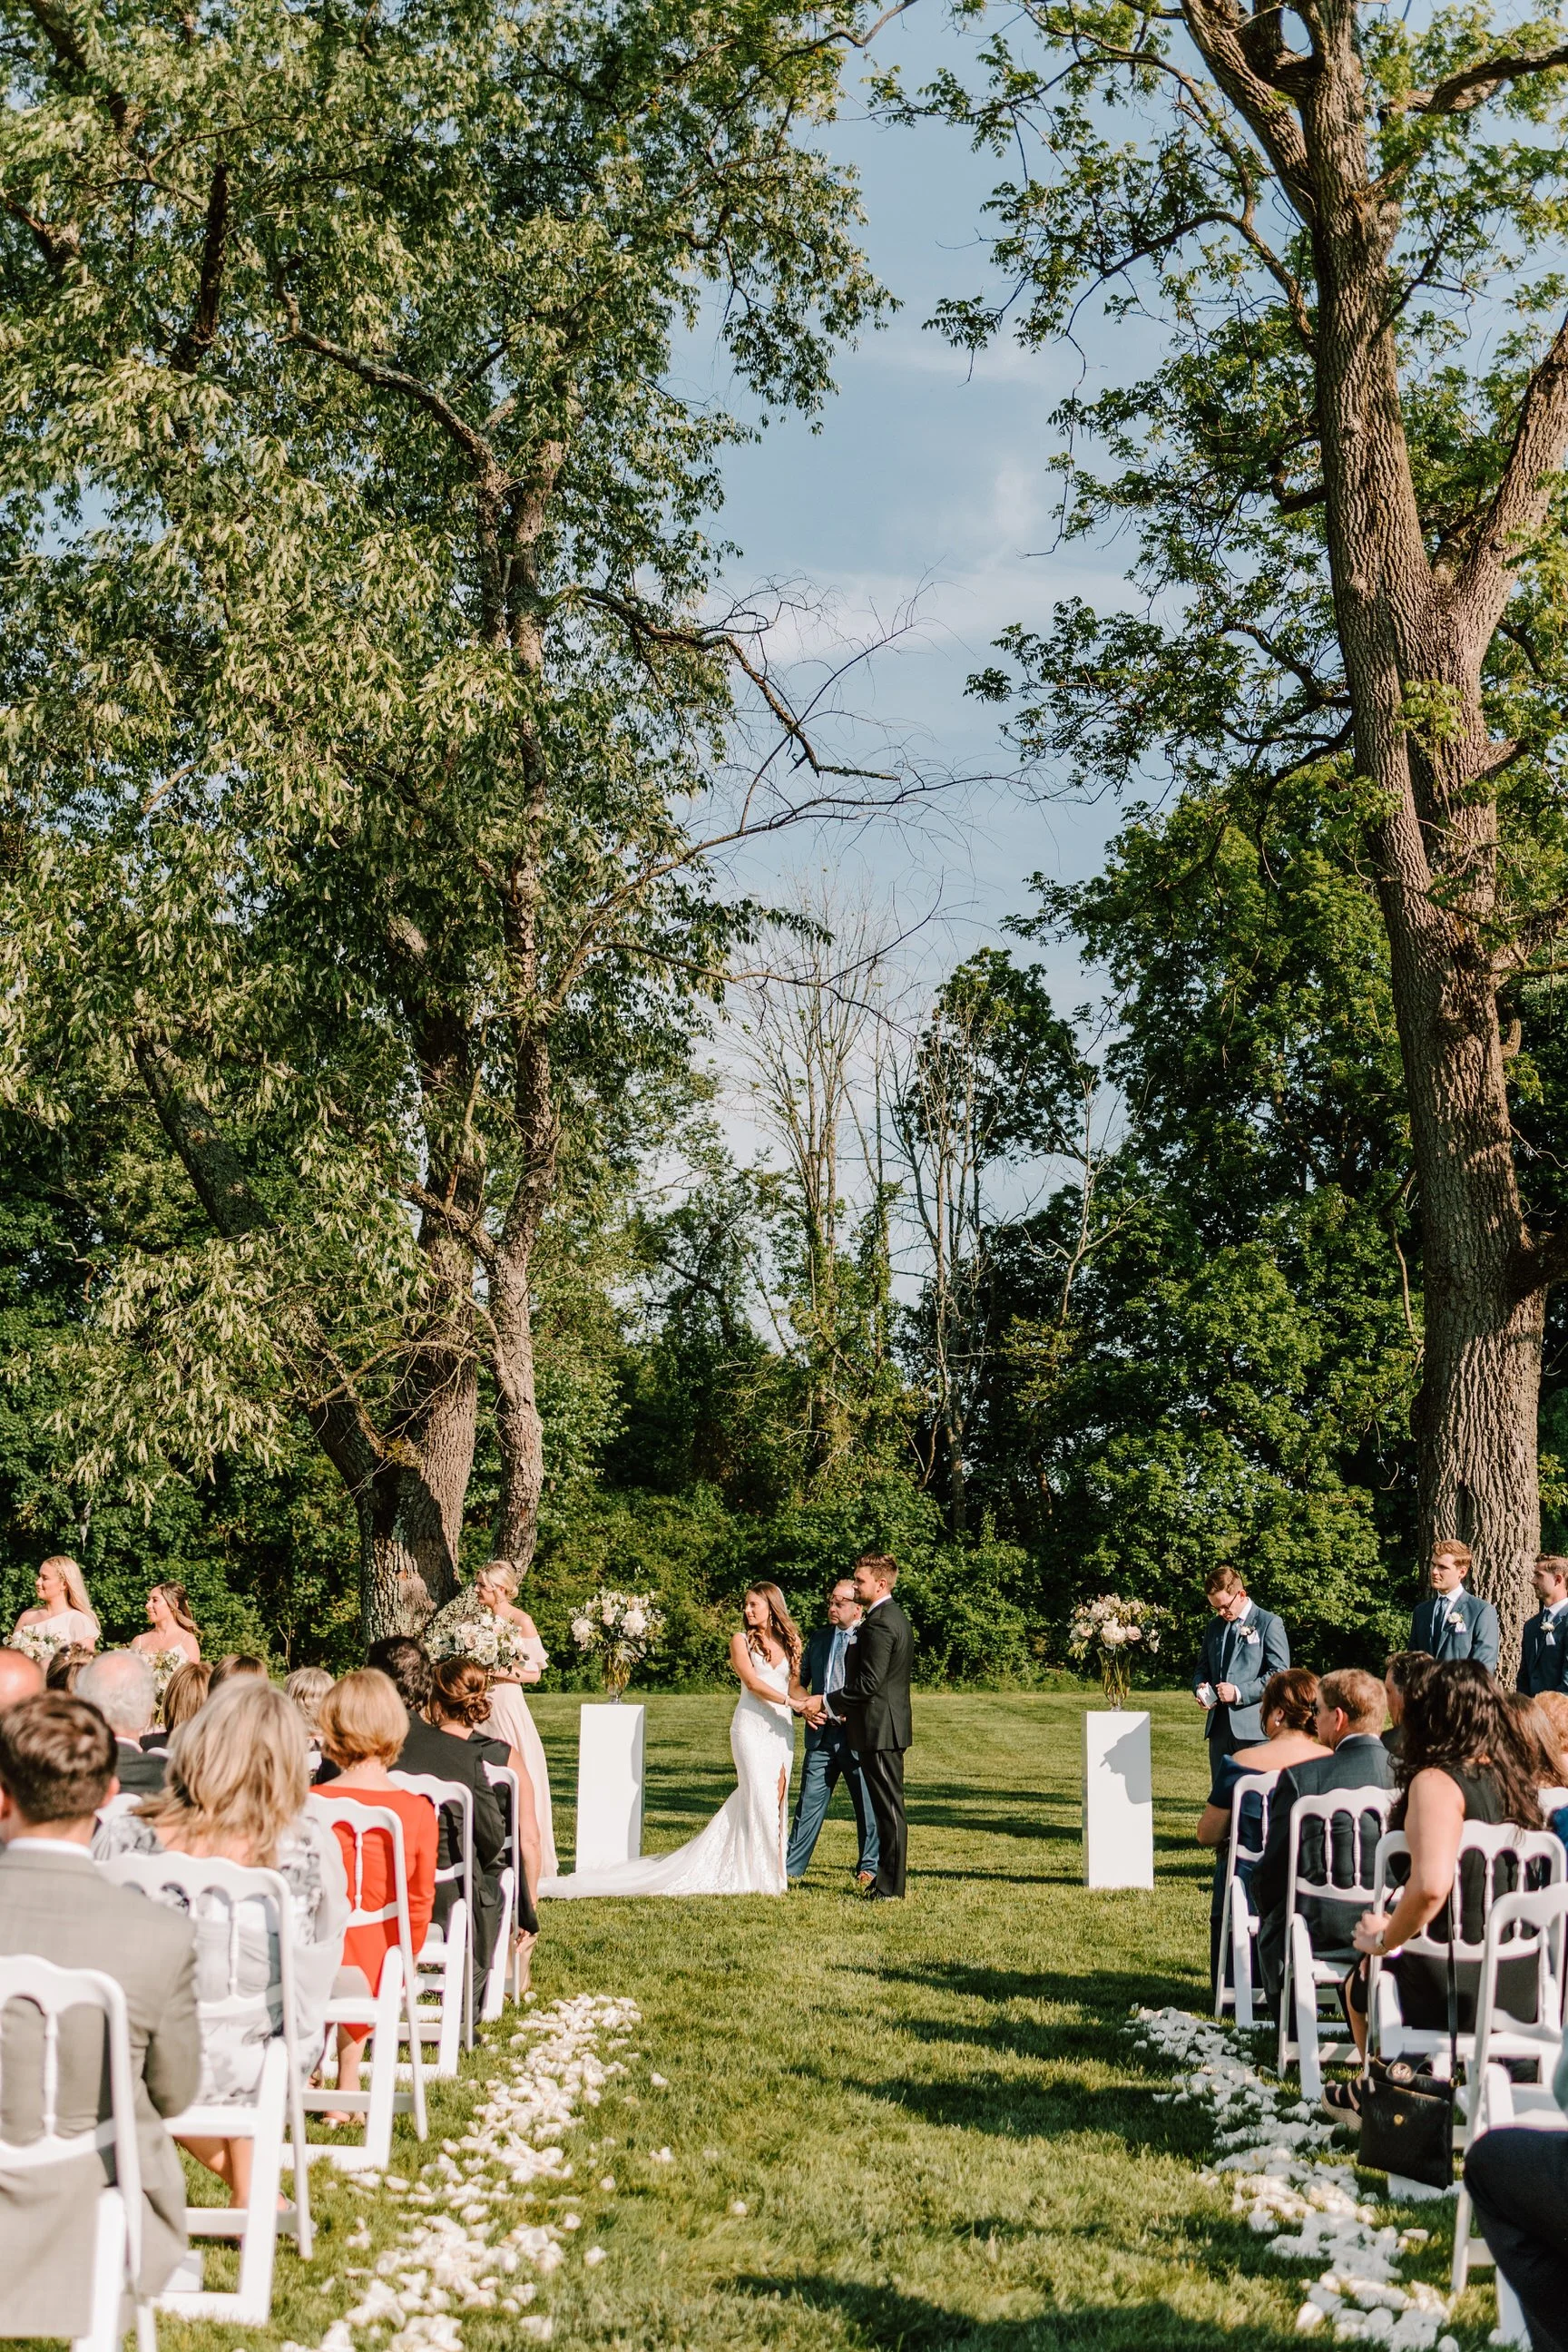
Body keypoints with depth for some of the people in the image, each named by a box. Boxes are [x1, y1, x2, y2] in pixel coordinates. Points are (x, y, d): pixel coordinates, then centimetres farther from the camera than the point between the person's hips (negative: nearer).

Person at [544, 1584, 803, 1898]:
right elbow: (751, 1681, -8)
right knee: (760, 1795, -11)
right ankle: (760, 1871, -4)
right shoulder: (742, 1640, 3)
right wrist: (788, 1700, -17)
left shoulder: (790, 1642, 15)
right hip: (751, 1724, -4)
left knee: (776, 1794, -3)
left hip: (783, 1727, 4)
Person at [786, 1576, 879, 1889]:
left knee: (867, 1804, 5)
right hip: (822, 1733, 5)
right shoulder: (819, 1637, 13)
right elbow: (797, 1682, 17)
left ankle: (868, 1869, 17)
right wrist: (806, 1703, -3)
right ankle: (791, 1867, 13)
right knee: (810, 1802, 7)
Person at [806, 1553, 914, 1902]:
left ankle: (890, 1888, 0)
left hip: (879, 1729, -11)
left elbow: (868, 1684, -23)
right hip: (888, 1726, 11)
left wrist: (825, 1702, -14)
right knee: (887, 1807, 14)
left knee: (888, 1808, -5)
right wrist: (841, 1710, 16)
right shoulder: (896, 1618, 15)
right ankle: (887, 1880, 20)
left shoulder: (878, 1624, -19)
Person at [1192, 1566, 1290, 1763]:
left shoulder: (1269, 1624, -2)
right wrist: (1200, 1688, 2)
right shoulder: (1213, 1628, 18)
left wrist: (1239, 1692, -16)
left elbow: (1279, 1674, -8)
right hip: (1219, 1726, 6)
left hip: (1254, 1727, -6)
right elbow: (1203, 1668, 25)